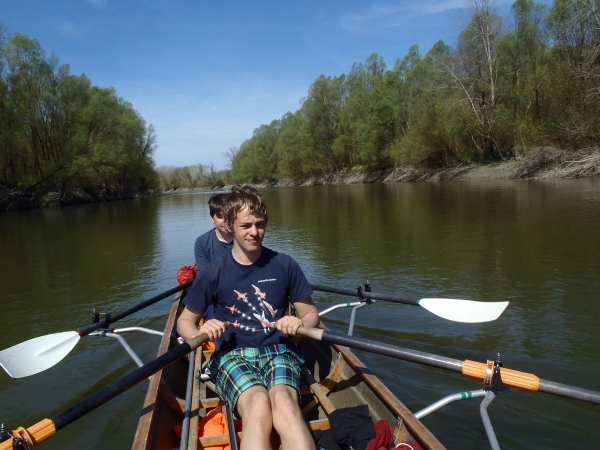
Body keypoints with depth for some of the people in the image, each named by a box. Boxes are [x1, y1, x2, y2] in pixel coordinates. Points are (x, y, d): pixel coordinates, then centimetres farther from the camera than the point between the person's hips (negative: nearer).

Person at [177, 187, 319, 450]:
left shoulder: (285, 266, 2)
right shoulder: (212, 273, 1)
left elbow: (311, 314, 12)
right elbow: (185, 321, 12)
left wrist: (301, 323, -12)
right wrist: (200, 334, -11)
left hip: (279, 351, 1)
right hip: (232, 354, 0)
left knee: (284, 403, -35)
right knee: (258, 404, -35)